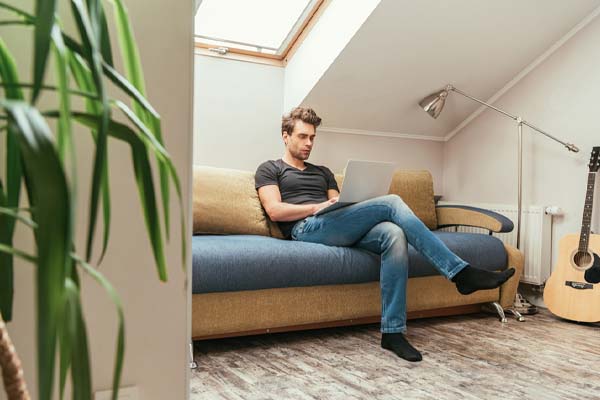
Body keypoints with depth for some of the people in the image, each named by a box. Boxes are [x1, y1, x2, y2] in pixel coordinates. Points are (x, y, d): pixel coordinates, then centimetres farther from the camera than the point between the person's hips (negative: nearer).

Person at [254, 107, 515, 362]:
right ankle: (461, 273, -22)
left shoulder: (322, 172, 33)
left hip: (341, 230, 6)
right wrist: (318, 207, -9)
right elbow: (275, 211, -2)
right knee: (391, 203, -22)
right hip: (307, 228, -6)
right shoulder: (269, 170, 16)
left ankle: (392, 332, -27)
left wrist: (342, 205, -5)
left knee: (394, 234, -27)